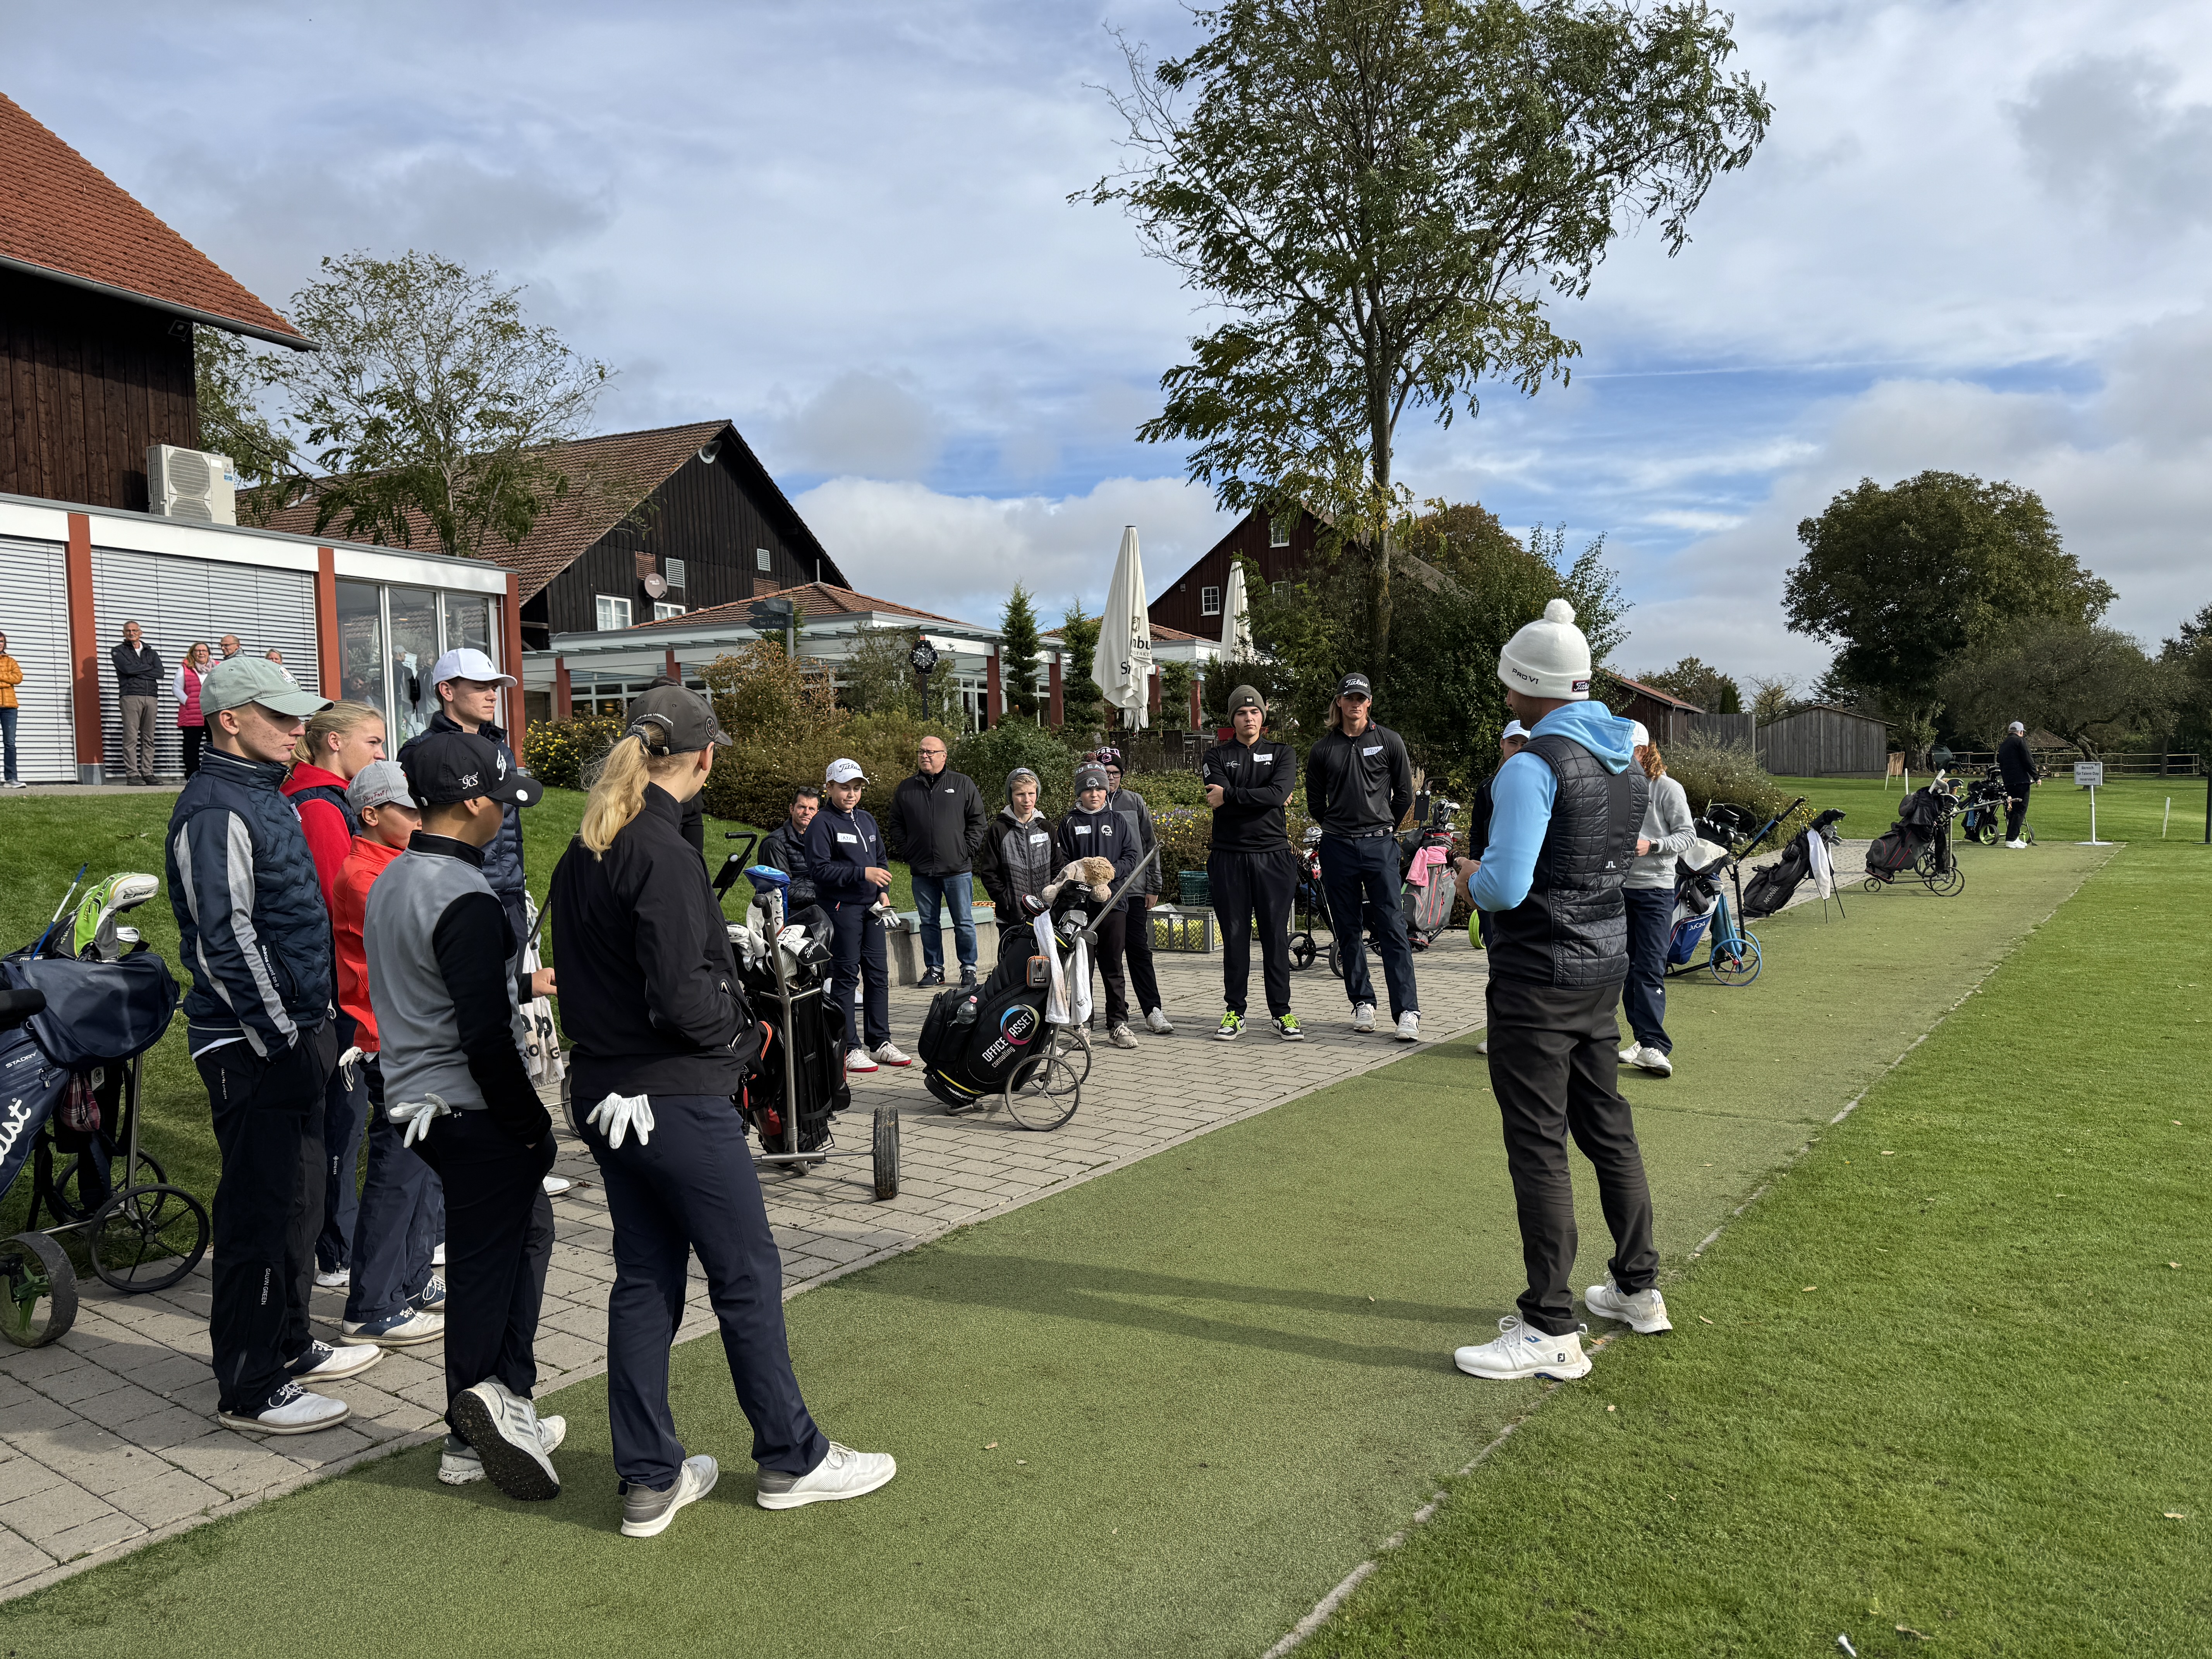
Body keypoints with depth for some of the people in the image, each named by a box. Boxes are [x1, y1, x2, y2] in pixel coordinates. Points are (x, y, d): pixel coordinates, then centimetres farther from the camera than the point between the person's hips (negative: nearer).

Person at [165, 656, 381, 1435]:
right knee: (260, 1212, -2)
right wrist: (281, 1036, -19)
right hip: (253, 1047, -10)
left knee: (297, 1199, 18)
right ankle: (248, 1391, 9)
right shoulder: (214, 809, -16)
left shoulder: (264, 797, 16)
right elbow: (226, 940, -22)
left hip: (292, 1031, 10)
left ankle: (288, 1346, 33)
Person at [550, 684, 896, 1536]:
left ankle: (650, 1479, 23)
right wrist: (743, 1031, -6)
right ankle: (791, 1458, 20)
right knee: (748, 1274, 6)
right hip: (679, 1099, -9)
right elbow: (681, 993, -24)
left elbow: (584, 976, 13)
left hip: (608, 1094, 9)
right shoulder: (662, 853, -19)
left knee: (645, 1280, 14)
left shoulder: (580, 856, 9)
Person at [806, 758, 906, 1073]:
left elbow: (881, 859, 24)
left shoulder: (867, 820, 15)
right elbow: (820, 869, -16)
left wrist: (883, 890, 7)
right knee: (846, 976, -3)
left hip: (870, 907, 7)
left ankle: (880, 1042, 18)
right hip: (841, 908, -7)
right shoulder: (822, 823, -7)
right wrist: (863, 873, -21)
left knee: (878, 975, 9)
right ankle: (848, 1049, 2)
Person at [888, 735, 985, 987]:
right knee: (928, 924, 8)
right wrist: (909, 853, 4)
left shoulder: (963, 784, 4)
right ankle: (934, 969, 17)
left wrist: (966, 852, -4)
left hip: (957, 869, -2)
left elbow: (977, 822, 5)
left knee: (964, 923, 2)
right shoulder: (905, 789, 10)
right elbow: (896, 826, 16)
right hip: (922, 871, 2)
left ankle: (969, 969, 13)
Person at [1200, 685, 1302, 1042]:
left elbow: (1278, 793, -10)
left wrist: (1230, 795, -11)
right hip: (1228, 856, 0)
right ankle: (1235, 1012, 12)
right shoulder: (1217, 756, 9)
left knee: (1276, 936, 2)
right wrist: (1263, 799, -6)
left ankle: (1282, 1012, 10)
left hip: (1273, 856, 0)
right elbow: (1219, 801, -8)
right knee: (1235, 936, 4)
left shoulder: (1282, 753, 10)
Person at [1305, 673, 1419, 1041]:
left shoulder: (1389, 741, 3)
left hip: (1379, 845, -2)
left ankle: (1407, 1012, -8)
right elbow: (1315, 802, 16)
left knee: (1392, 928, -7)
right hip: (1337, 848, 2)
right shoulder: (1323, 750, 7)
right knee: (1349, 931, 7)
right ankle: (1362, 1002, 18)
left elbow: (1404, 794, 10)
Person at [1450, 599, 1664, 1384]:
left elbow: (1505, 886, -24)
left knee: (1538, 1149, -2)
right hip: (1604, 966, 9)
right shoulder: (1627, 760, 8)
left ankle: (1551, 1330, 4)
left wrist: (1471, 878, -2)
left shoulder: (1533, 766, -19)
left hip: (1537, 979, -9)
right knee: (1607, 1128, 19)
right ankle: (1639, 1289, 32)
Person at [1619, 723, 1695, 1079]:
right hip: (1617, 886, 5)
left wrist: (1652, 845, -20)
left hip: (1655, 889, -5)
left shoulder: (1668, 789, -3)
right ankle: (1642, 1039, 16)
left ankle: (1654, 1045, -11)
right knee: (1628, 967, 8)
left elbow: (1688, 835, -6)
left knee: (1649, 969, -10)